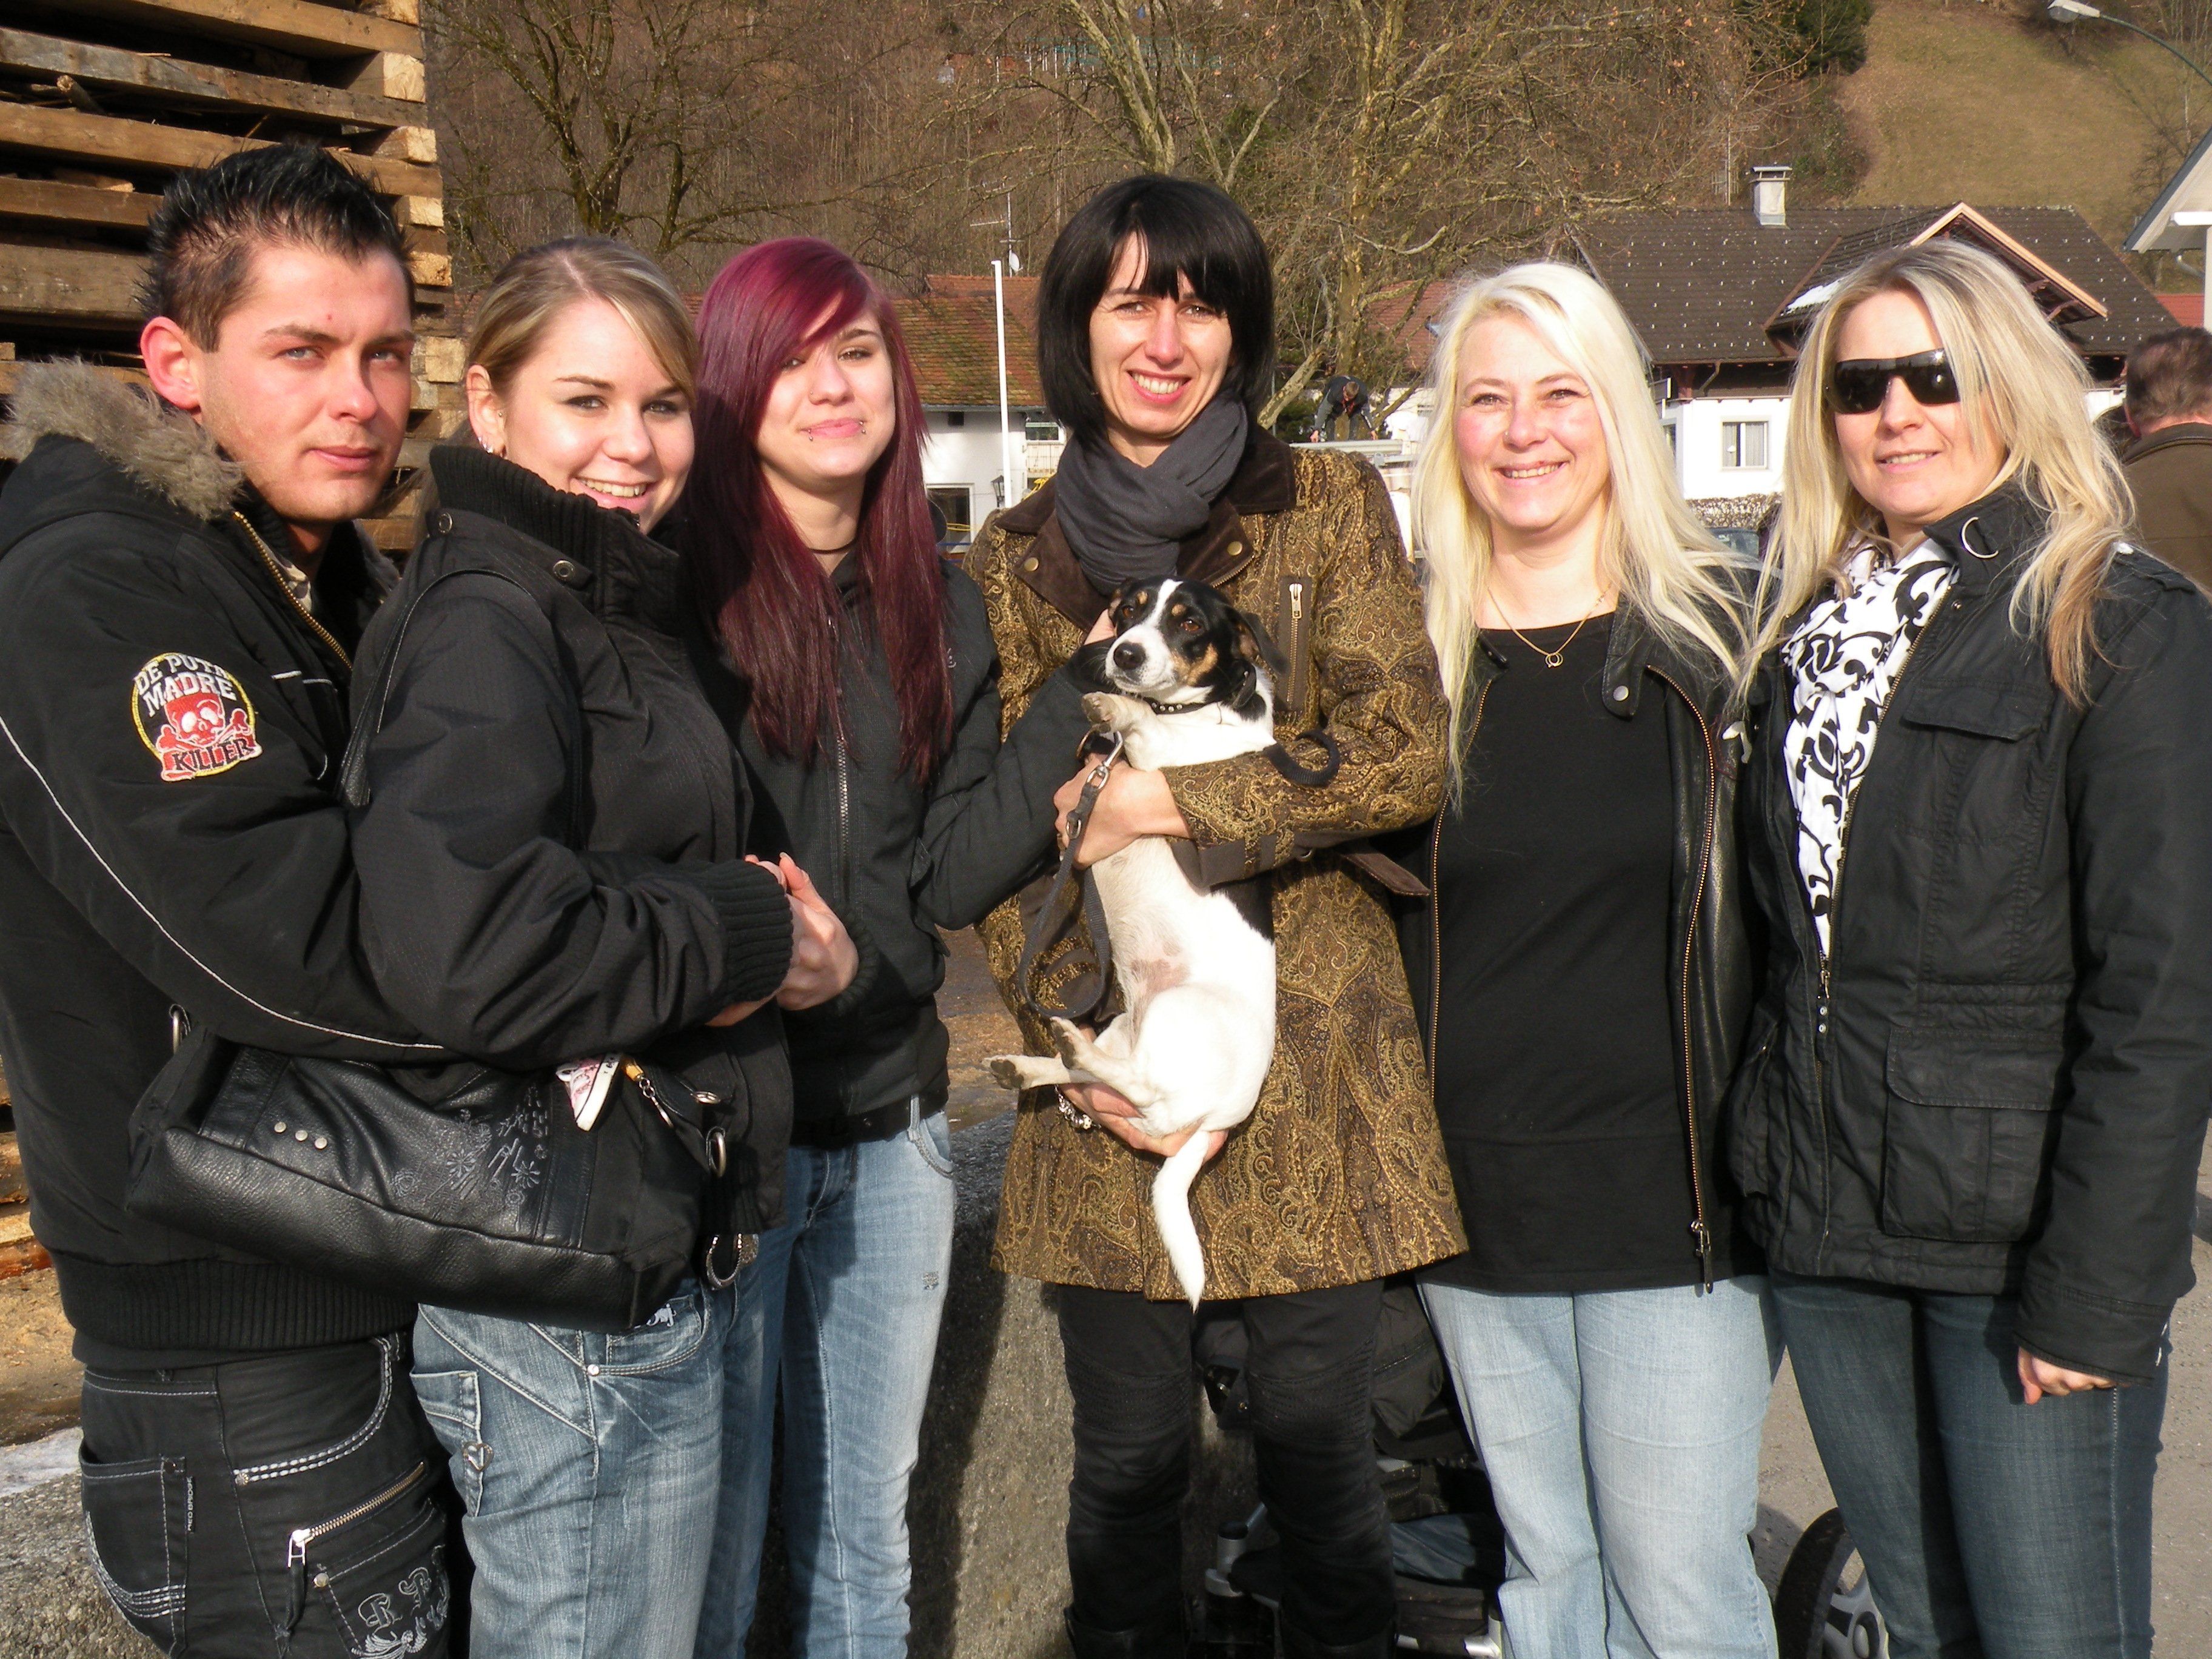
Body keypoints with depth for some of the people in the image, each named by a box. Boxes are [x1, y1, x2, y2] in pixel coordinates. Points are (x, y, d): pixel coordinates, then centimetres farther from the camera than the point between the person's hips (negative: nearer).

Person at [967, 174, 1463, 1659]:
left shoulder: (1330, 507, 4)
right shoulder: (1017, 561, 8)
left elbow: (1403, 754, -7)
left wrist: (1176, 804, -15)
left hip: (1314, 1070, -1)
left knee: (1320, 1455, 9)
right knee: (1131, 1463, 11)